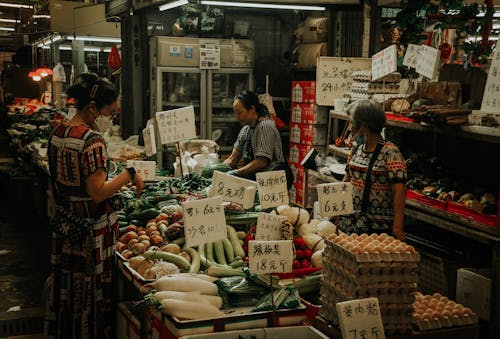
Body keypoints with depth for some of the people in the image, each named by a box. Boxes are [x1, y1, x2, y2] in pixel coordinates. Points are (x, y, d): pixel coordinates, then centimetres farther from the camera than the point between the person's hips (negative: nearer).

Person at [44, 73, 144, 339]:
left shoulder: (57, 133, 5)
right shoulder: (92, 140, -22)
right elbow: (98, 193, -25)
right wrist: (128, 175, -14)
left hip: (63, 225, 8)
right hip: (91, 229, -8)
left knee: (66, 290, 19)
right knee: (92, 293, 6)